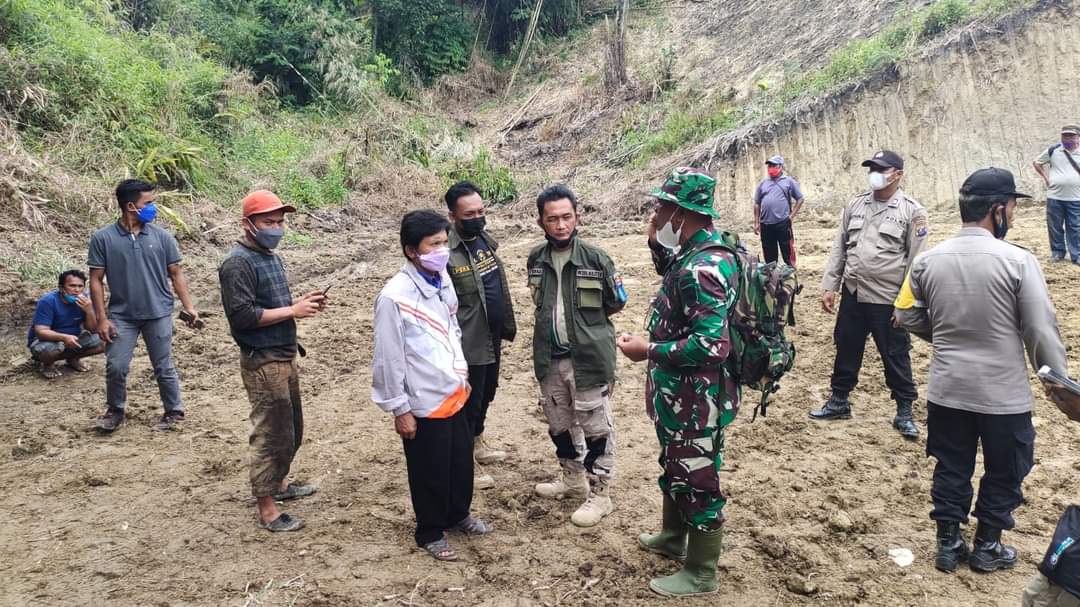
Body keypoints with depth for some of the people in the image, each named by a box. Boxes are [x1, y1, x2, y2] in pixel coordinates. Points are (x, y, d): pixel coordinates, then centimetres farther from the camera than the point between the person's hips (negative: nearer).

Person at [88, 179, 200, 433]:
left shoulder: (162, 236, -2)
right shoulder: (103, 238, -5)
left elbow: (176, 275, 5)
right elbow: (96, 280, -2)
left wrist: (189, 307, -2)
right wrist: (102, 318, -6)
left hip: (159, 314, 0)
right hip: (122, 315, 0)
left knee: (163, 367, 8)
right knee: (115, 367, 2)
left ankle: (174, 411, 23)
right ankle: (115, 411, 24)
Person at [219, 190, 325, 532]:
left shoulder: (271, 257, 13)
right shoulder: (238, 263, -16)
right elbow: (243, 315, -24)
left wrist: (302, 303, 1)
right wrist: (293, 311, -21)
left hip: (284, 357, 9)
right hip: (263, 363, -9)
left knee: (292, 430, 21)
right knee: (272, 435, -2)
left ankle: (279, 483, 40)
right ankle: (266, 511, 10)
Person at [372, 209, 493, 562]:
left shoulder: (443, 280, 0)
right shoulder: (394, 297, -22)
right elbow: (388, 358, -17)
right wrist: (400, 409, -13)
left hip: (455, 394, 7)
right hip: (425, 403, -7)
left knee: (462, 461, 22)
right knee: (431, 473, 10)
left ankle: (458, 516, 45)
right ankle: (430, 533, 32)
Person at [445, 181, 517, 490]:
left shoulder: (485, 239, 4)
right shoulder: (446, 253, -22)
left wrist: (507, 325, 16)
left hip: (492, 338, 8)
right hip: (469, 344, -8)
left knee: (485, 395, 23)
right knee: (468, 403, 6)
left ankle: (478, 444, 44)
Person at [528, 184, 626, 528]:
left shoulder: (596, 260, -12)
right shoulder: (536, 260, 0)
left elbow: (617, 302, 1)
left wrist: (585, 323, 4)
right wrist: (559, 324, 6)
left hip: (588, 358, -5)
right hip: (550, 359, 5)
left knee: (596, 429, 6)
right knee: (559, 426, 19)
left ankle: (599, 495, 20)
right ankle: (573, 480, 40)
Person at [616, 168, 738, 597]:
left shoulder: (703, 269, -29)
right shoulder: (692, 253, 3)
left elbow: (710, 346, -33)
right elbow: (672, 279, 25)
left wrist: (648, 351, -23)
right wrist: (657, 243, 6)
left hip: (697, 399, -10)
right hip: (680, 393, 10)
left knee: (698, 480, 5)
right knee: (675, 467, 26)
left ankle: (700, 574, 22)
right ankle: (673, 537, 47)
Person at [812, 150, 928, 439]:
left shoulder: (912, 211, -6)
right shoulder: (855, 205, 7)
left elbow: (916, 261, -7)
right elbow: (839, 248, 10)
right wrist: (829, 286, 4)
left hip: (888, 301, -4)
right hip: (852, 295, 4)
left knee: (896, 357, 7)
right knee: (846, 351, 16)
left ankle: (904, 412, 22)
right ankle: (839, 401, 33)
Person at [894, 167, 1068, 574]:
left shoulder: (927, 261, -6)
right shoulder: (1017, 261, -17)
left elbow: (908, 318, 5)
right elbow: (1042, 331, -14)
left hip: (947, 388, 3)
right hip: (1004, 392, -3)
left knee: (951, 468, 18)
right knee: (1004, 471, 18)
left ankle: (948, 543, 28)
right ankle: (987, 547, 30)